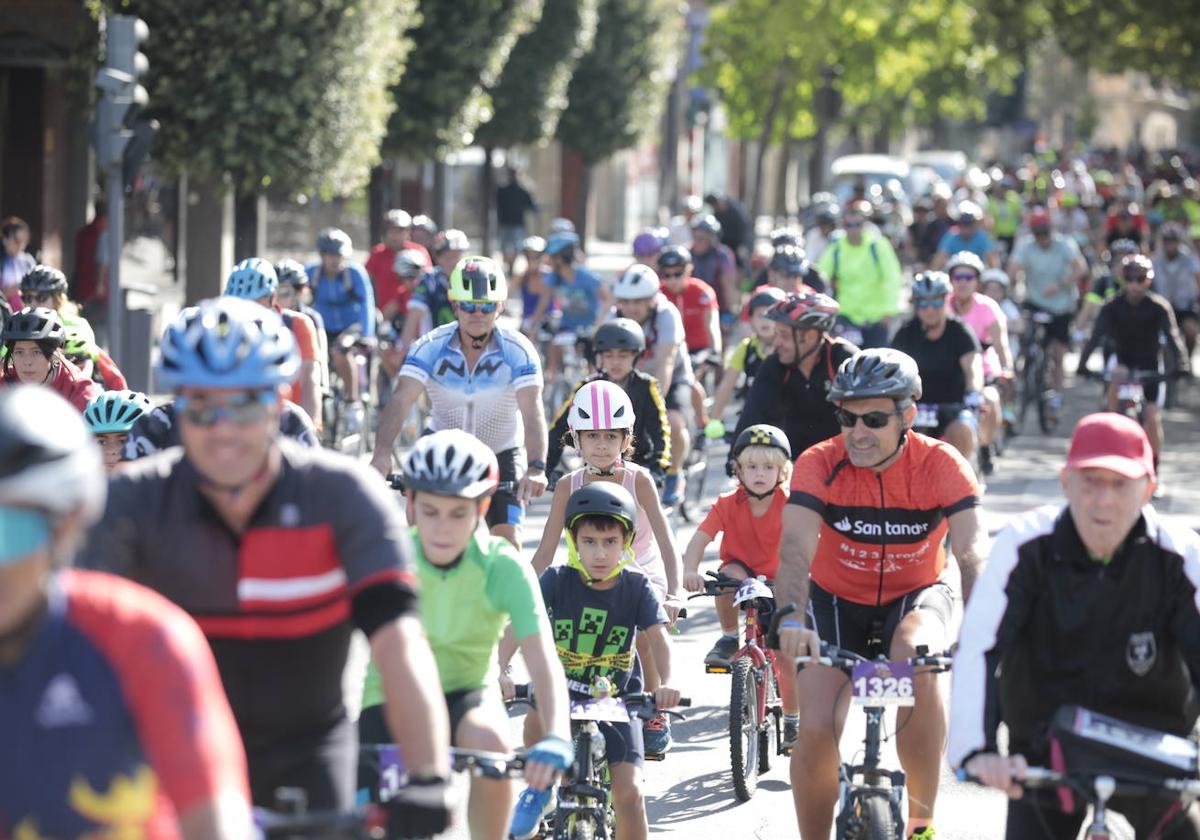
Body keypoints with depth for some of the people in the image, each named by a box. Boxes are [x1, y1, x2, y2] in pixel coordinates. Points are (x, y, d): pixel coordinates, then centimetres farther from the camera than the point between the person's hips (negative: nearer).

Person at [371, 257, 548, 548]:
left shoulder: (518, 351, -20)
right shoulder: (431, 347, -17)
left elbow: (532, 412, -30)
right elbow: (401, 400, -27)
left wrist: (536, 468, -46)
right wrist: (382, 454, -44)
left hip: (501, 455, -1)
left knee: (508, 544, -14)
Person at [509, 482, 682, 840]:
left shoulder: (637, 588, -9)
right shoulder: (557, 581, -10)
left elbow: (659, 638, -19)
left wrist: (666, 684, -38)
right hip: (561, 692, 0)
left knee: (629, 792, -13)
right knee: (537, 719, -35)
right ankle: (539, 789, -6)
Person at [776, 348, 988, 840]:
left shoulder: (941, 466, -20)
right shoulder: (820, 464, -20)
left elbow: (972, 553, -31)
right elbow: (796, 549, -33)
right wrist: (792, 620, -52)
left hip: (916, 595, -1)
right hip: (837, 600, 1)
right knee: (816, 729, -18)